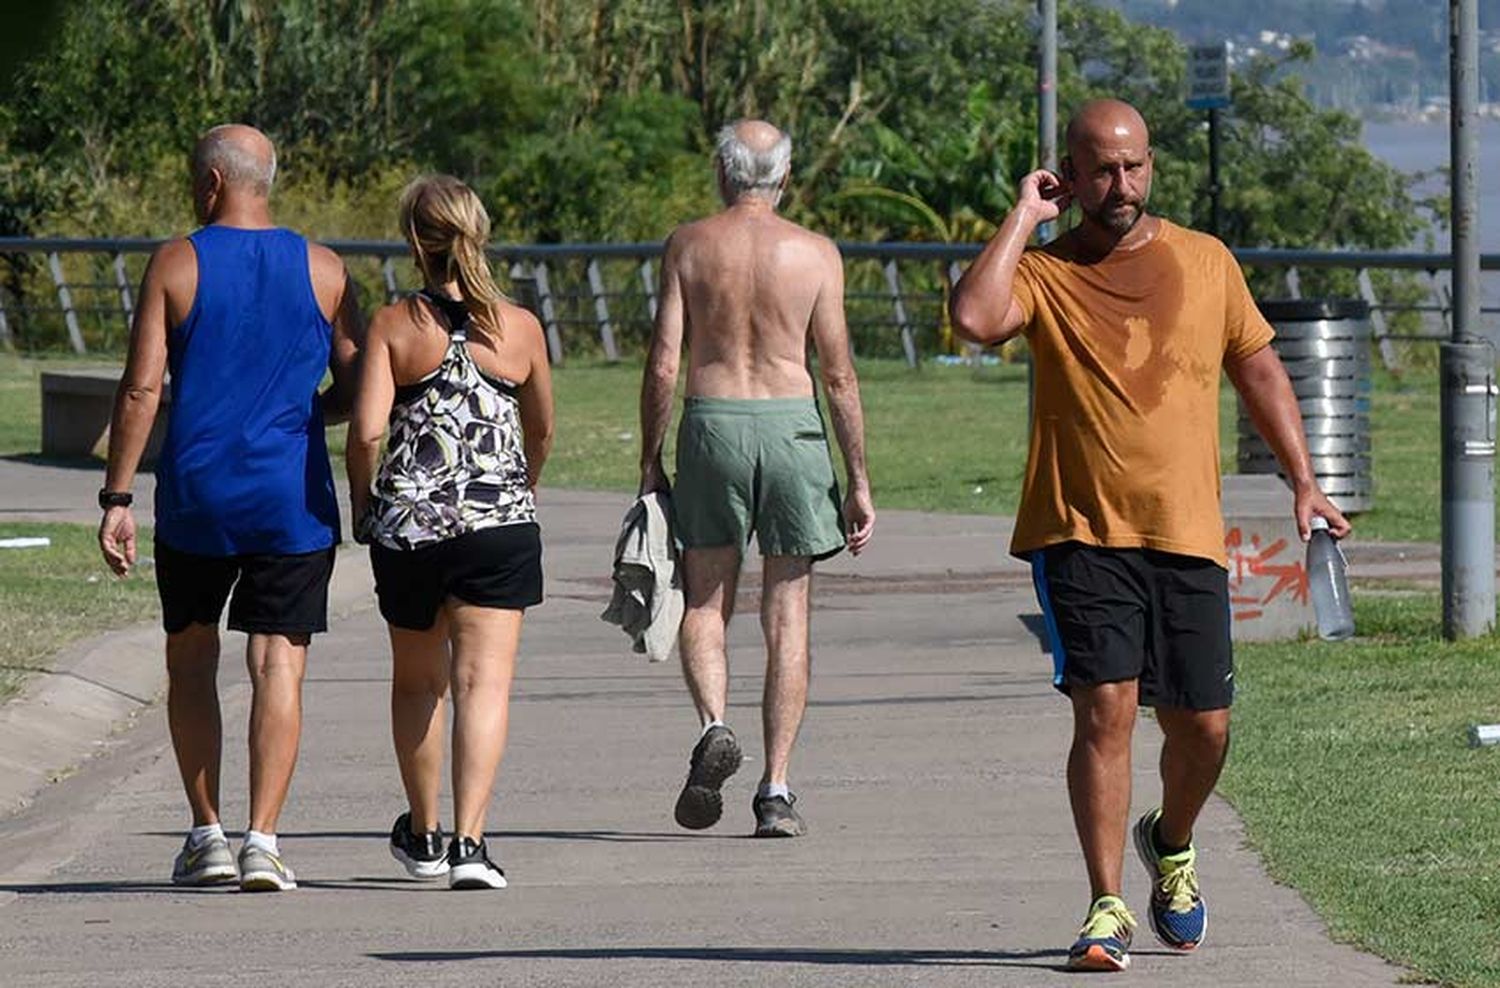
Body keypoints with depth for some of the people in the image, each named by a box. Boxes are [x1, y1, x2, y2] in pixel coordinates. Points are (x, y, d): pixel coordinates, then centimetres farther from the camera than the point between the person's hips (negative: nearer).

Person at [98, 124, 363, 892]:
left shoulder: (175, 265, -3)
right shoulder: (321, 272, 2)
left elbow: (141, 389, -7)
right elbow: (357, 388, 4)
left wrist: (117, 497, -3)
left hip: (197, 496, 0)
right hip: (292, 502, 0)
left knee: (191, 659, 15)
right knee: (278, 664, 0)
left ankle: (206, 832, 13)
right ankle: (262, 839, -10)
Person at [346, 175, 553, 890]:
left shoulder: (393, 325, -4)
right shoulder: (519, 328, 2)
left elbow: (366, 431, -11)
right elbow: (541, 430, 14)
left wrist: (362, 506, 6)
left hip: (407, 524, 1)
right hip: (499, 523, 0)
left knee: (417, 681, 18)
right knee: (483, 682, -4)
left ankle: (423, 833, 32)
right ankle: (469, 840, -18)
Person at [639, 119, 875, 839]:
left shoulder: (688, 246, 2)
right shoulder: (815, 254, 1)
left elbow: (662, 363, -2)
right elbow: (840, 374, 0)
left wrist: (650, 461, 7)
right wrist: (859, 483, 5)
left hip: (711, 426, 0)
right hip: (792, 426, 0)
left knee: (705, 599, 14)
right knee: (787, 612, 6)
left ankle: (714, 724, -13)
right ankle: (775, 790, 3)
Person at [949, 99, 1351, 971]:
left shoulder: (1206, 262, 10)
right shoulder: (1043, 273, 0)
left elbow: (1259, 369, 20)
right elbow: (975, 319, -21)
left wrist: (1302, 479, 15)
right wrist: (1024, 218, -12)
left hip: (1188, 537, 3)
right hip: (1080, 534, -3)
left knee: (1203, 726, 6)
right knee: (1105, 709, -14)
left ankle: (1171, 844, 37)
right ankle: (1108, 908, -8)